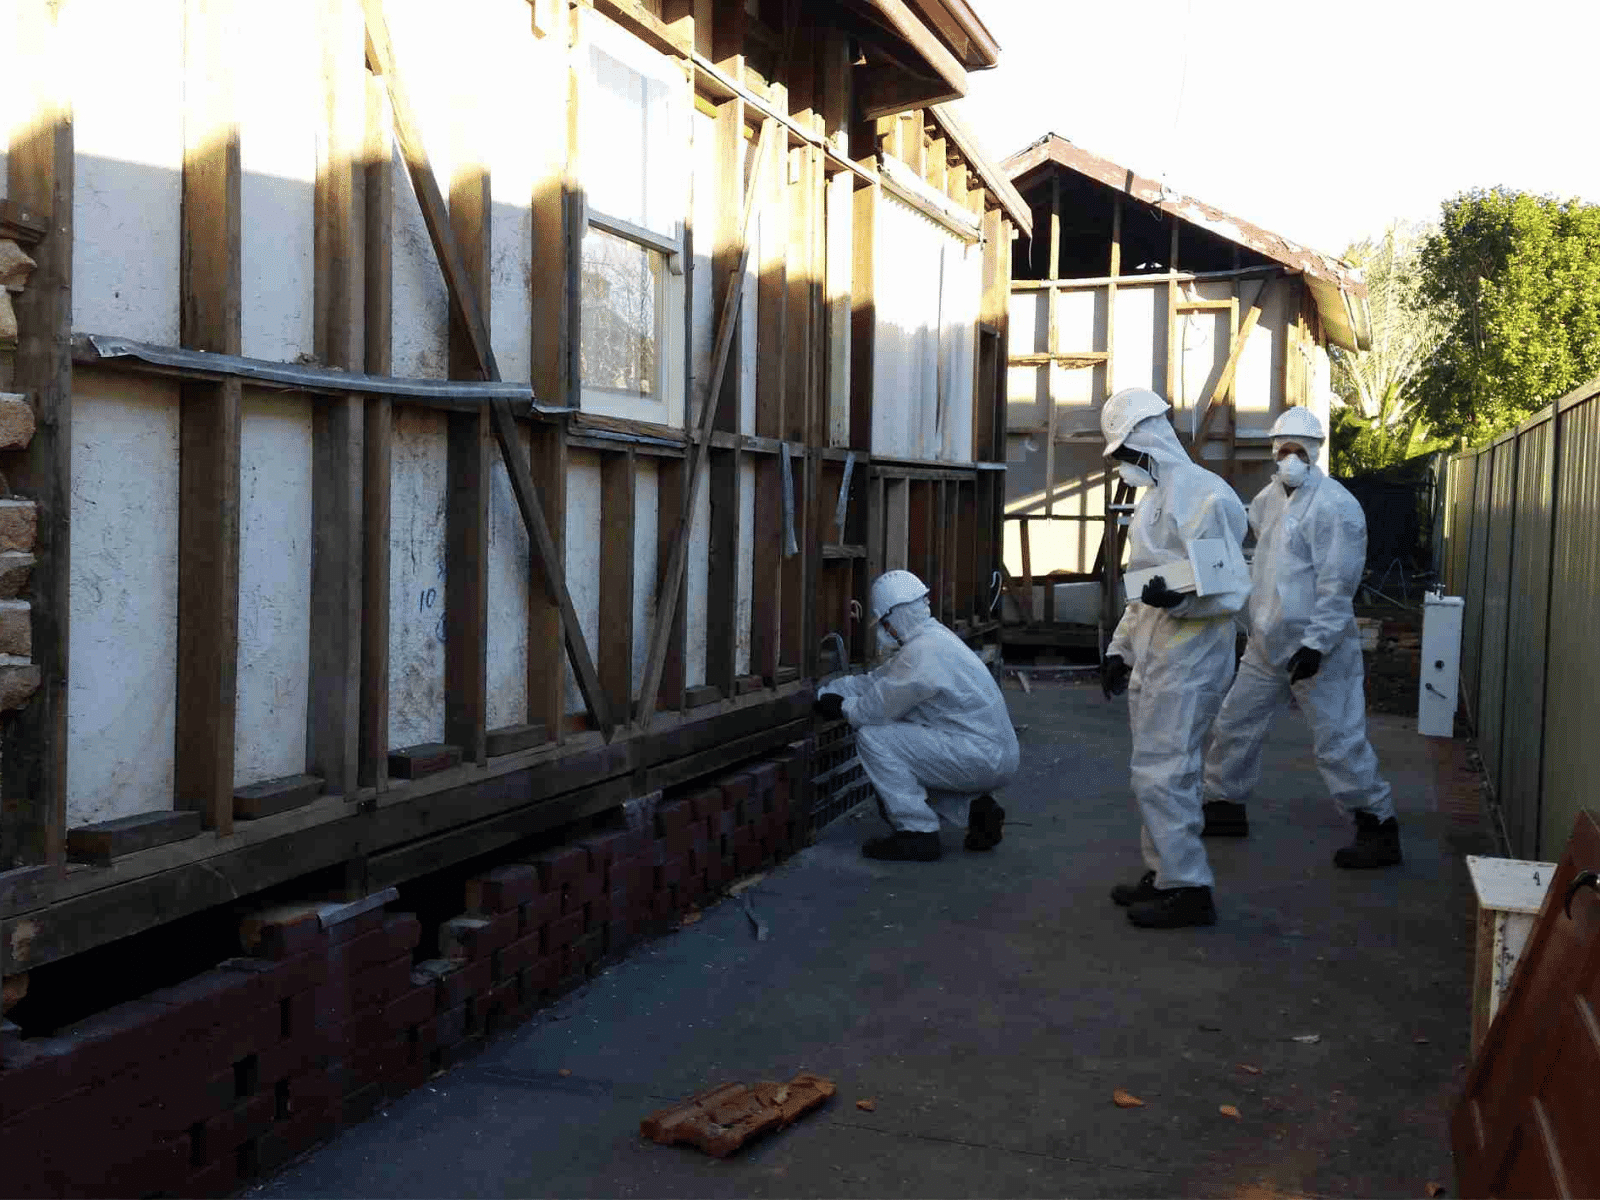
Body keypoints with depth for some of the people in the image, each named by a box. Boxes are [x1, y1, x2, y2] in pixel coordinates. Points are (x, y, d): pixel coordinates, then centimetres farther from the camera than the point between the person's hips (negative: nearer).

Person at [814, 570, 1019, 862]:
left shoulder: (922, 653, -18)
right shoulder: (932, 637, 15)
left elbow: (878, 710, -14)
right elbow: (876, 682, 21)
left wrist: (842, 707, 6)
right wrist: (820, 691, 19)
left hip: (981, 758, -10)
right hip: (995, 758, 10)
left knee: (873, 738, -12)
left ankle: (917, 832, -8)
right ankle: (976, 806, 15)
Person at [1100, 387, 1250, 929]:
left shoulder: (1203, 495, -14)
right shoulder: (1154, 497, 17)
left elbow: (1231, 589, -19)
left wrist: (1177, 599, -36)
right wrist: (1120, 646, 21)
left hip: (1188, 661, -10)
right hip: (1151, 659, 10)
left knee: (1160, 773, -9)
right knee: (1158, 769, 14)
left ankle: (1189, 889, -1)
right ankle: (1163, 872, 24)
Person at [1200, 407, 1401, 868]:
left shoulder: (1334, 506, -17)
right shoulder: (1271, 497, 9)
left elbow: (1337, 585, -21)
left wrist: (1316, 644, -24)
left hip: (1317, 648, -8)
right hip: (1267, 643, 8)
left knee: (1338, 741, -5)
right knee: (1234, 724, 15)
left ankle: (1379, 828, 7)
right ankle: (1225, 805, 31)